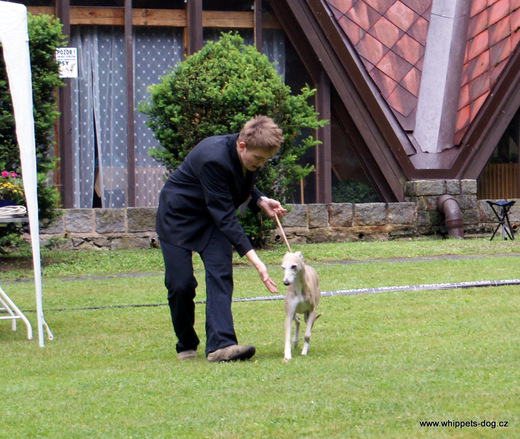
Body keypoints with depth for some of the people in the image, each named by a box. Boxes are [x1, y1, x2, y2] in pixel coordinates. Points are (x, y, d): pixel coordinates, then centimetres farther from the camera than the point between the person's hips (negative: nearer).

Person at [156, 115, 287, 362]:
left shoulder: (249, 157, -12)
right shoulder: (214, 158, -35)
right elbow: (224, 216, -35)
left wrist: (260, 201, -13)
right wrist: (254, 259, -37)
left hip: (212, 219, 6)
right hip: (178, 216, -6)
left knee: (220, 274, -15)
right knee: (180, 285, -8)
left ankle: (220, 344, -25)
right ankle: (186, 345, 14)